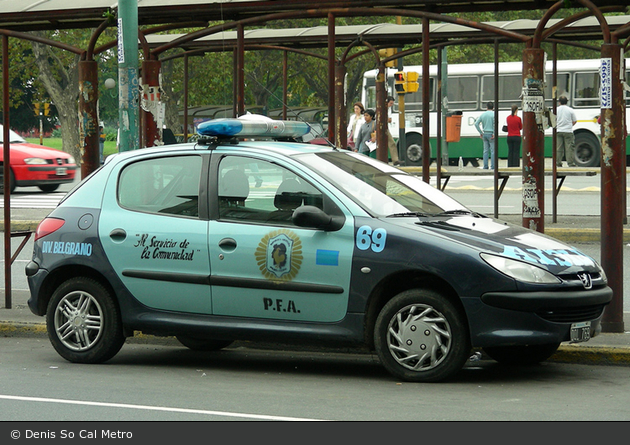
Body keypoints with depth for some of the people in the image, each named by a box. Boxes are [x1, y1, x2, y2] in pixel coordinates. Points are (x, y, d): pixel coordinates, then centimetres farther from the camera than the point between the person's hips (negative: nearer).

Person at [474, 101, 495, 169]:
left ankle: (485, 166, 7)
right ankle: (493, 166, -5)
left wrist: (480, 132, 8)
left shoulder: (482, 114, 9)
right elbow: (495, 124, -22)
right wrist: (494, 134, -17)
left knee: (486, 151, 9)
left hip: (484, 134, 5)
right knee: (493, 151, -2)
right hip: (491, 134, -5)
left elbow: (476, 124, 5)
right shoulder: (493, 114, -7)